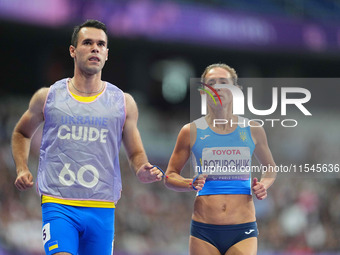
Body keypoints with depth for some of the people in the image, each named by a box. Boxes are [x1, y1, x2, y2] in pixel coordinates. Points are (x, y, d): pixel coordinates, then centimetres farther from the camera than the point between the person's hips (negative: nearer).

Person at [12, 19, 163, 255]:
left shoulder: (123, 103, 9)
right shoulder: (47, 97, 7)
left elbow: (136, 153, 15)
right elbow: (21, 134, 23)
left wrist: (142, 171, -8)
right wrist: (22, 169, 6)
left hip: (102, 209, 2)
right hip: (58, 206, -2)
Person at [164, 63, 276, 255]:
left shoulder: (253, 130, 8)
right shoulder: (191, 131, 4)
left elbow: (270, 168, 24)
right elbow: (170, 176, 11)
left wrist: (263, 186, 2)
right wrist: (191, 184, -10)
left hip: (243, 231, 0)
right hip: (204, 232, 0)